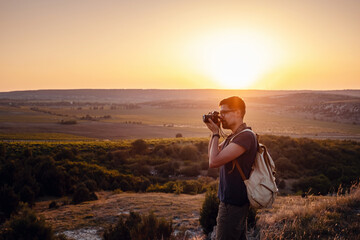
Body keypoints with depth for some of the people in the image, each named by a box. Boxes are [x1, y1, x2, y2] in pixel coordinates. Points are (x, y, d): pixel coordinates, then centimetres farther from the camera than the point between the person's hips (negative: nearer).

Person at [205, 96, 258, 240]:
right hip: (233, 200, 10)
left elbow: (213, 162, -27)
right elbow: (212, 154, 21)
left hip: (233, 204, -10)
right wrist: (213, 132, 8)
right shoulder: (234, 136, 11)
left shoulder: (246, 136, -22)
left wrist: (215, 134, -14)